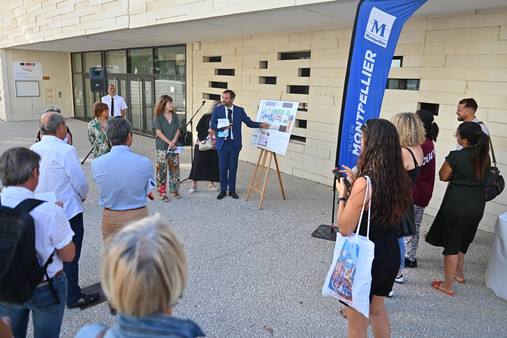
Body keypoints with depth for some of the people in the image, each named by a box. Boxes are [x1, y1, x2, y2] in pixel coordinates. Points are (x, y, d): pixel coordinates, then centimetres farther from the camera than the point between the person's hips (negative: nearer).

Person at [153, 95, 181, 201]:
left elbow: (177, 131, 6)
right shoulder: (158, 117, -2)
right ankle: (162, 192, 6)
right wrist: (169, 143, -15)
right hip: (162, 147, -4)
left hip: (174, 147, 4)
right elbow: (159, 132, -8)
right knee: (162, 169, -2)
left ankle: (175, 190, 19)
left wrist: (173, 142, -8)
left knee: (175, 168, 5)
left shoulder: (175, 116, 10)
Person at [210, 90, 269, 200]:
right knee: (223, 168, 5)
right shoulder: (217, 110, 2)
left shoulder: (240, 110, 2)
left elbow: (249, 122, 4)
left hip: (235, 144, 0)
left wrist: (260, 124, -12)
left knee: (233, 168, 7)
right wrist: (223, 127, -21)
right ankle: (223, 190, 19)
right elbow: (212, 125, -2)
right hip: (222, 143, 0)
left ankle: (232, 190, 20)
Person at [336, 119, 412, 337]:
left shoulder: (365, 183, -26)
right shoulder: (399, 179, -3)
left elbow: (345, 229, -21)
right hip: (391, 253, 8)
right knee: (377, 310, 30)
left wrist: (343, 195, -8)